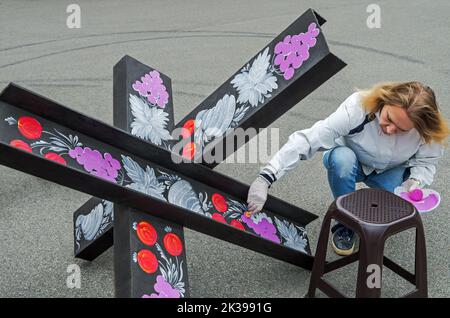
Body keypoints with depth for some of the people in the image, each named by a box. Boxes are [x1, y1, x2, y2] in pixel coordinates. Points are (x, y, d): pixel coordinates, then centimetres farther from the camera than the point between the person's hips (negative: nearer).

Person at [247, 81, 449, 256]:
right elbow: (307, 140, -43)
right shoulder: (358, 107, -38)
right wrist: (266, 178, -51)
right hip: (349, 162, -2)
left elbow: (426, 162, -10)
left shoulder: (426, 129, -28)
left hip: (389, 171, 2)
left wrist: (415, 181, -35)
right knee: (341, 158, -38)